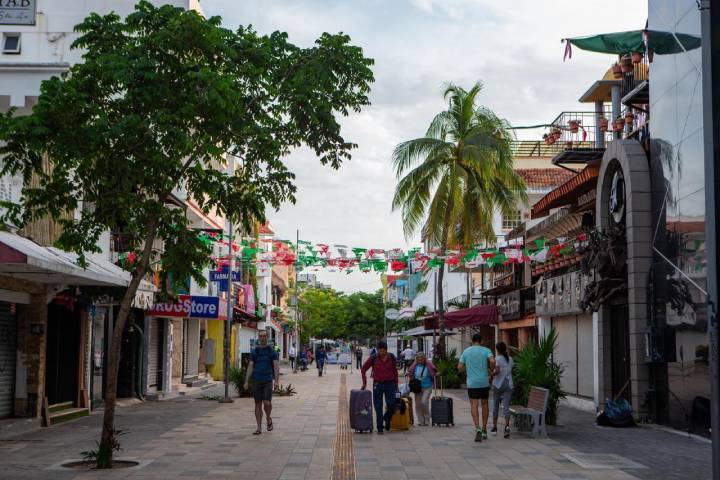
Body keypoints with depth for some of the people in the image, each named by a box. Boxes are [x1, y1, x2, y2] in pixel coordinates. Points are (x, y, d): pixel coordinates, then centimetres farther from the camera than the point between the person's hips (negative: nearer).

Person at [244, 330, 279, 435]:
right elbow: (250, 367, 7)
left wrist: (277, 380, -14)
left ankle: (268, 419, 16)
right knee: (258, 404, 4)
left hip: (267, 381, -2)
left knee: (267, 403, -14)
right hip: (256, 381, 2)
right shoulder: (254, 351, 8)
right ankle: (259, 428, 10)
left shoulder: (272, 351, 3)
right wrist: (246, 381, -1)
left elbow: (276, 366, -3)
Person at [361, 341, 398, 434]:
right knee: (378, 407, 2)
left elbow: (395, 371, 9)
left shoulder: (391, 357, -2)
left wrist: (396, 384, 10)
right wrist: (364, 382, 2)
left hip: (390, 383, 1)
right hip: (377, 384, -1)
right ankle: (380, 428, 12)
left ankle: (387, 418, 26)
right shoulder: (374, 358, -6)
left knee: (391, 405, -5)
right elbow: (363, 369, 4)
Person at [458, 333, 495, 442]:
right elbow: (492, 361, -18)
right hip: (484, 382, 0)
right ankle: (484, 430, 20)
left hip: (472, 383, 0)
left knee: (474, 405, -3)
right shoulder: (486, 350, 0)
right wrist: (491, 370, 1)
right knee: (484, 404, 15)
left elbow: (459, 367, 4)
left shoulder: (466, 351, 5)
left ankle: (478, 428, -23)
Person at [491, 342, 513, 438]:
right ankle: (507, 426, -24)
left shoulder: (498, 359, -8)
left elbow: (497, 371, -21)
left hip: (498, 384, -3)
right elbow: (511, 372, 15)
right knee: (506, 406, -4)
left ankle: (494, 427, 20)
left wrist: (491, 374, -3)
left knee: (495, 406, 12)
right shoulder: (510, 359, 8)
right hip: (508, 384, 3)